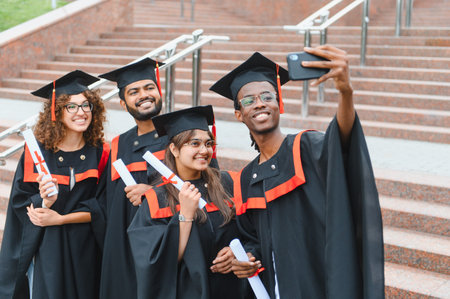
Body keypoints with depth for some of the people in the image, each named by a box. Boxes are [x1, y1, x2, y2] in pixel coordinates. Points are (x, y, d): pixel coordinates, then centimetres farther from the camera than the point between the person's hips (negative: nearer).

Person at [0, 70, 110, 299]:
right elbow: (19, 202, -3)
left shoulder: (100, 153, -3)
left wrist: (61, 219, -15)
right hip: (46, 248, -1)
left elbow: (102, 206, -5)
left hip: (85, 249, 2)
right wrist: (44, 201, -24)